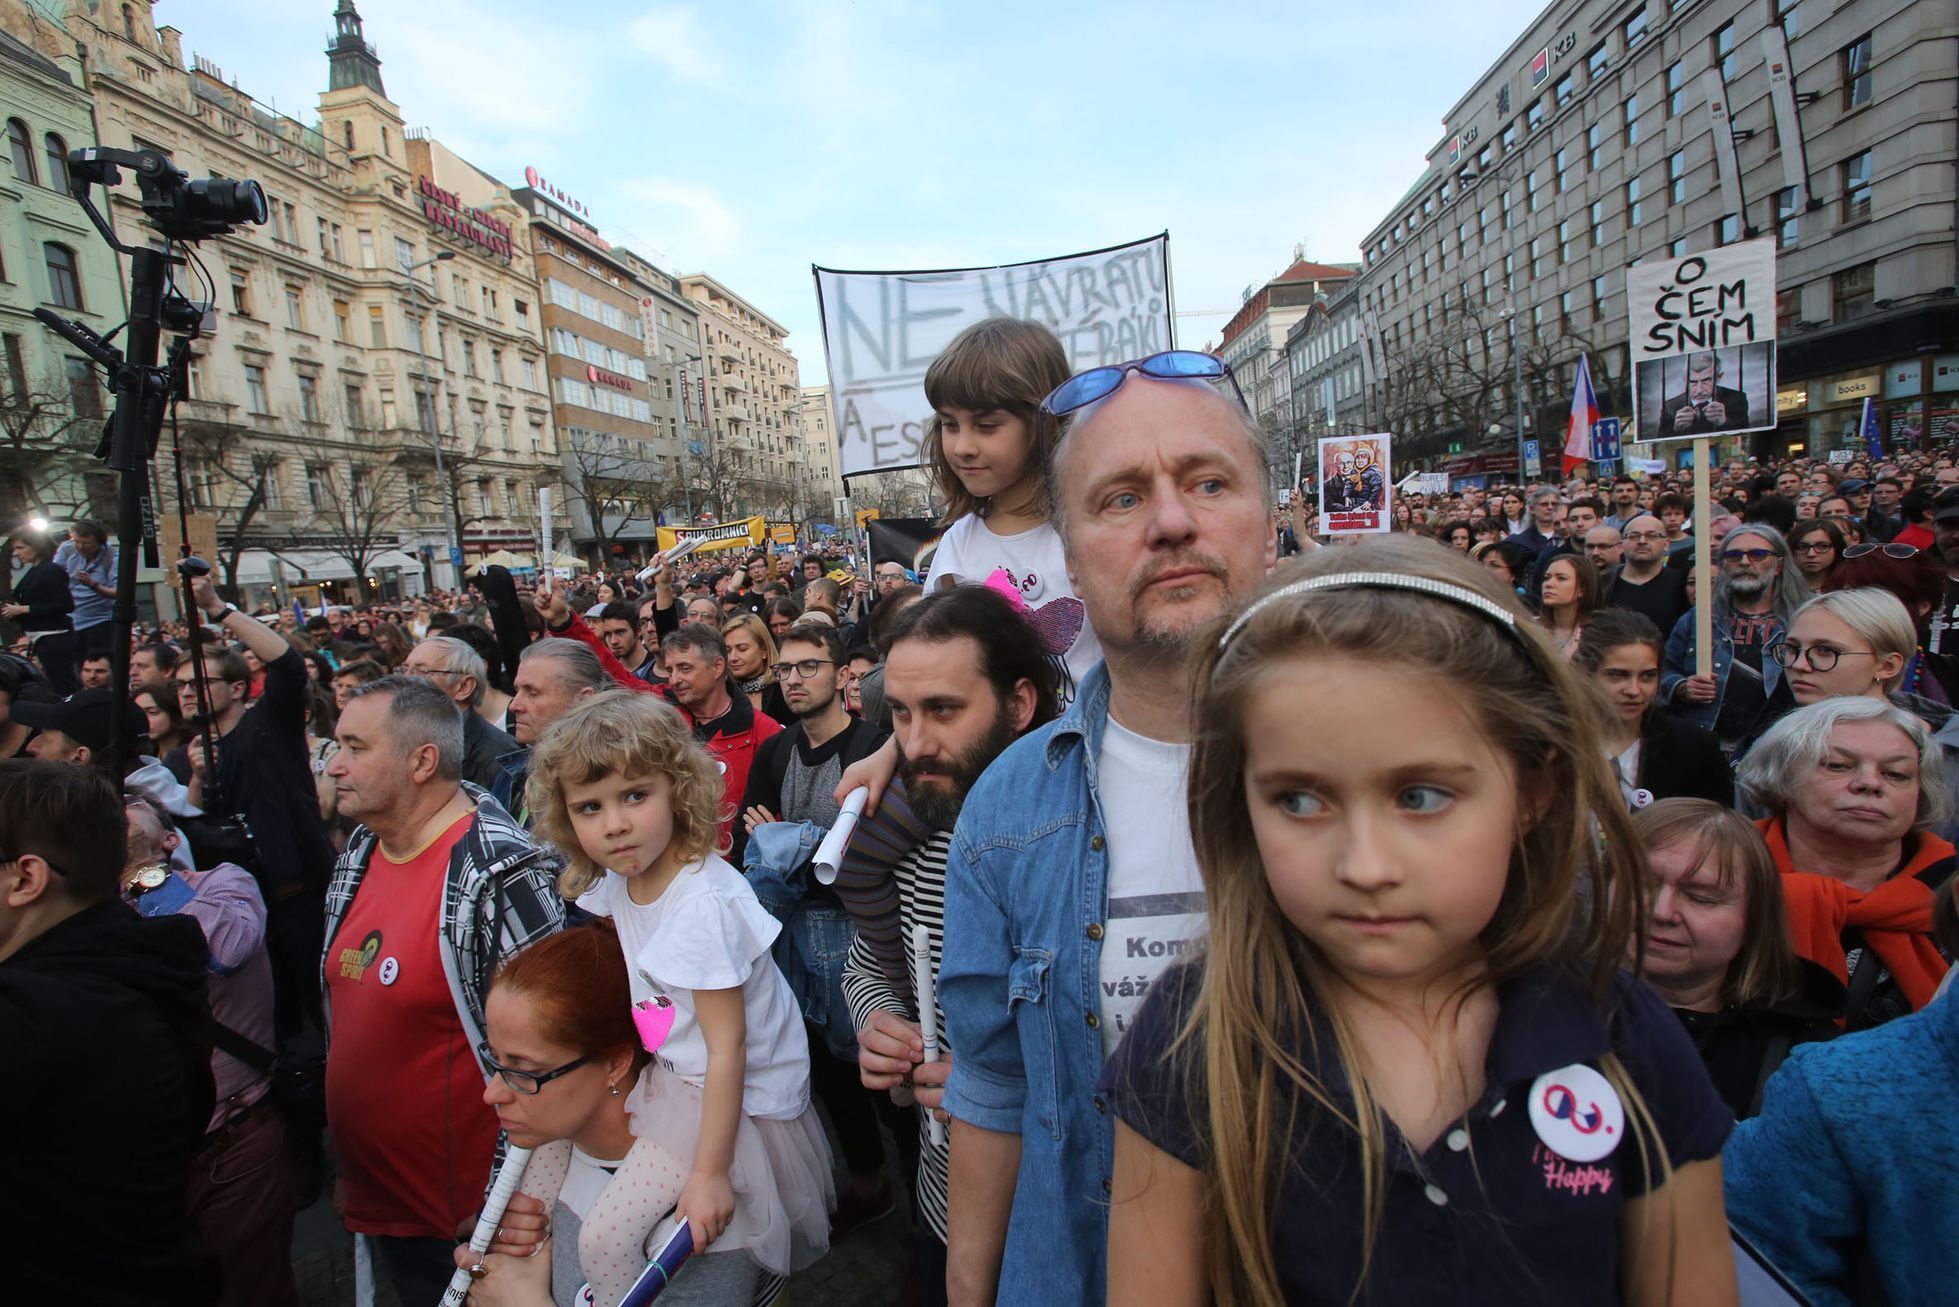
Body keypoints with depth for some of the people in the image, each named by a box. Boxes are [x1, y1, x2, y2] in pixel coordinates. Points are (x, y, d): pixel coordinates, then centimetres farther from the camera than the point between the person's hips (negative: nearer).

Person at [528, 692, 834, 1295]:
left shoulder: (704, 903, -30)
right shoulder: (616, 883, -5)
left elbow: (727, 1050, -25)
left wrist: (710, 1173, -20)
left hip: (737, 1103, -7)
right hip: (670, 1088, 7)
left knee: (711, 1276, 3)